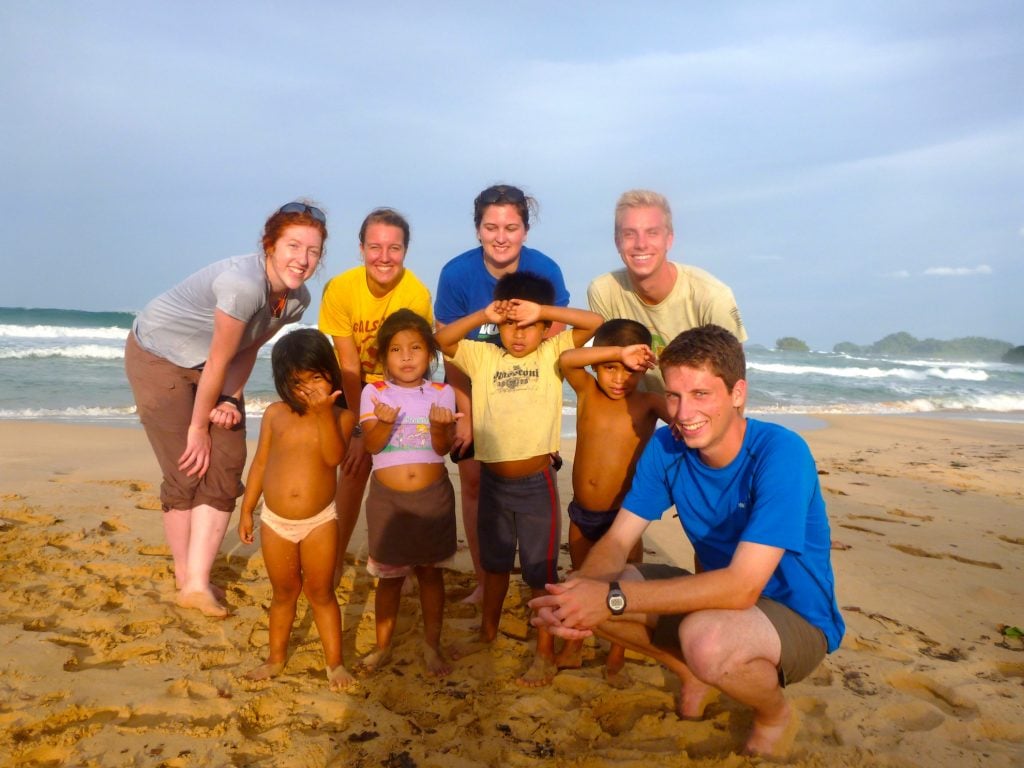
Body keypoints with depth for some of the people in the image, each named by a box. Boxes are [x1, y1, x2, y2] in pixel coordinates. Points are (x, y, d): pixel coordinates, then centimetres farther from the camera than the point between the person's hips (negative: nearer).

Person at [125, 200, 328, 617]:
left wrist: (229, 401, -14)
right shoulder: (243, 284, -35)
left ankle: (197, 583, 4)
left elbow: (247, 350, -2)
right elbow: (218, 361, -27)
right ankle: (185, 578, 17)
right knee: (187, 473, -3)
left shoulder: (297, 299, -11)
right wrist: (198, 427, -17)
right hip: (158, 357, -7)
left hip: (208, 367, 7)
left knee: (226, 468, -3)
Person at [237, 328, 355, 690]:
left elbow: (334, 457, -25)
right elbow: (260, 462, 5)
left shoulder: (341, 416, -8)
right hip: (275, 522, 3)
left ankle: (335, 662, 23)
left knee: (321, 593, 9)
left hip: (319, 522, -2)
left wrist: (324, 412, -32)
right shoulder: (275, 413, -2)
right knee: (283, 593, 18)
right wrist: (246, 510, 7)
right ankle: (276, 658, 36)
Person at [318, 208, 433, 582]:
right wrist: (359, 428, -19)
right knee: (355, 469, -8)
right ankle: (336, 559, 9)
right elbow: (349, 365, -18)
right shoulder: (340, 288, -23)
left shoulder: (417, 294, -27)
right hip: (354, 386, 1)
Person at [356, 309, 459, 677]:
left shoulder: (441, 393, -1)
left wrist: (439, 426, -29)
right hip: (387, 497, 0)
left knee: (430, 570, 12)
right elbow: (371, 444, -12)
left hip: (433, 495, 1)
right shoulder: (374, 392, -2)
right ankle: (383, 646, 29)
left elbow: (443, 447, -8)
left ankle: (432, 645, 27)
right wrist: (386, 422, -31)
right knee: (390, 575, 11)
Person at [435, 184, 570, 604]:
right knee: (473, 480, 2)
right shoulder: (456, 274, -19)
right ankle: (484, 581, 17)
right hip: (472, 387, 1)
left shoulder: (545, 271, -19)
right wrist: (467, 416, -11)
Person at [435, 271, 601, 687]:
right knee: (494, 562, 23)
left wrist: (542, 310, -22)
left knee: (540, 570, 9)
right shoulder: (483, 356, 0)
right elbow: (442, 340, -10)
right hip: (492, 480, 3)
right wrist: (483, 315, -20)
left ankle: (545, 652, 24)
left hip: (536, 482, -3)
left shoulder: (552, 354, -5)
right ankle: (488, 631, 43)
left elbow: (595, 323, -15)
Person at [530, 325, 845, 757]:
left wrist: (614, 598, -37)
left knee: (705, 637, -37)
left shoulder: (780, 454, -27)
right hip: (715, 593, 6)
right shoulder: (666, 447, -9)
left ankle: (776, 715, -1)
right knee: (590, 591, -10)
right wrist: (579, 592, -32)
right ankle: (692, 673, 14)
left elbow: (742, 586, -34)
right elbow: (617, 541, -9)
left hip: (798, 620, -5)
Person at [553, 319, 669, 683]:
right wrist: (617, 352, -32)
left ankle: (616, 660, 31)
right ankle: (572, 648, 41)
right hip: (582, 513, 3)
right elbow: (565, 359, -23)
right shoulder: (586, 391, -5)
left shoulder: (647, 403, -10)